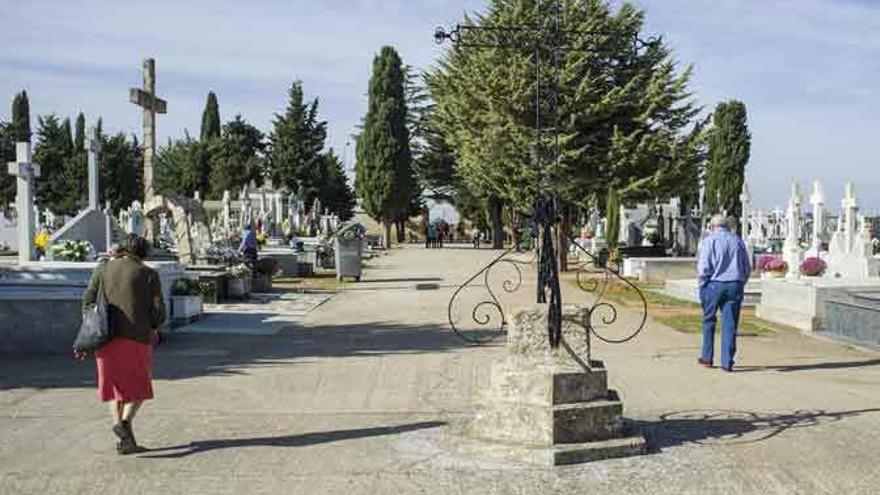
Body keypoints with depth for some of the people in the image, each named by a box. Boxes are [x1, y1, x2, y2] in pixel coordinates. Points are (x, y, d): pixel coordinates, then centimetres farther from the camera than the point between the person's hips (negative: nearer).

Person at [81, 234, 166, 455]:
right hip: (137, 337, -3)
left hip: (107, 338, 3)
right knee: (139, 387, 10)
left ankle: (125, 440, 11)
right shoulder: (148, 274, 0)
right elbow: (159, 311, -4)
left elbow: (88, 301, 4)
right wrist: (152, 329, 15)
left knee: (116, 386, 13)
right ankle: (125, 421, -15)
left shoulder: (103, 269, 8)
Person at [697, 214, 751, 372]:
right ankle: (727, 362, 2)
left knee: (709, 321, 13)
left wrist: (703, 286, 1)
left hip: (714, 284, -2)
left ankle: (707, 357, 20)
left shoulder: (709, 241, -3)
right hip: (735, 285, 3)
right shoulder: (738, 241, 9)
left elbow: (703, 267, -9)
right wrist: (740, 285, 17)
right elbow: (748, 267, 11)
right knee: (730, 324, 3)